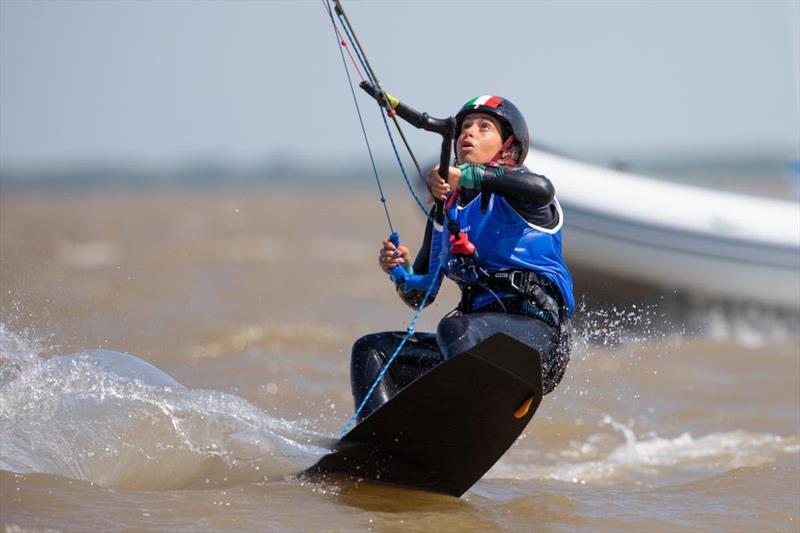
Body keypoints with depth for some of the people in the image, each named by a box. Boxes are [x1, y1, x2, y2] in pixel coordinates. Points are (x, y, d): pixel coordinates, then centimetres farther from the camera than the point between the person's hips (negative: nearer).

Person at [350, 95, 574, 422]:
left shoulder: (512, 191, 5)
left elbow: (543, 189, -23)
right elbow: (420, 296, 23)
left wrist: (468, 175, -32)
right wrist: (401, 271, 0)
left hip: (538, 332, -7)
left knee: (454, 328, -35)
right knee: (369, 350, -1)